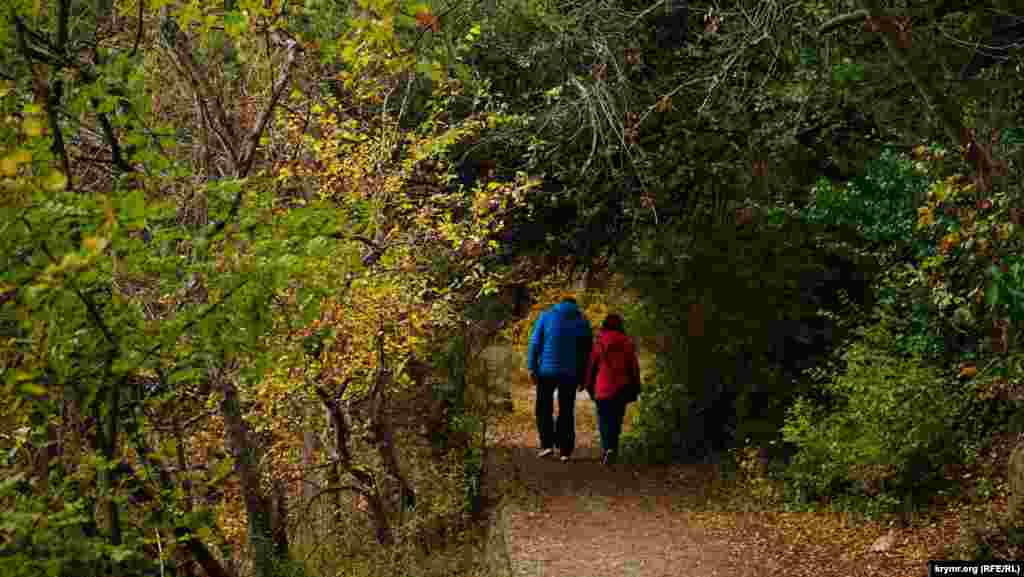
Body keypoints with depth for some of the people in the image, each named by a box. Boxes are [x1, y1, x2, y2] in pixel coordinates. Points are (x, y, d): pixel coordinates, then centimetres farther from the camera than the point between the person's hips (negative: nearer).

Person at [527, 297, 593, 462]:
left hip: (547, 370, -1)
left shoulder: (546, 316, 4)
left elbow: (535, 342, -4)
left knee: (544, 409, 12)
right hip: (571, 372, 1)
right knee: (566, 411, 10)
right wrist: (582, 376, 9)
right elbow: (587, 351, 6)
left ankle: (547, 444, 0)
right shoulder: (583, 321, 7)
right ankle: (565, 451, 8)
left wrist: (532, 368, -4)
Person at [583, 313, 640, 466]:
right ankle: (612, 449, 13)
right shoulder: (627, 343, 3)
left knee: (604, 419, 2)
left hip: (603, 388, -2)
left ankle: (607, 448, -16)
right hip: (621, 389, 2)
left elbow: (592, 365, 1)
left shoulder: (600, 342, -1)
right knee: (616, 420, 12)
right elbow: (634, 366, 3)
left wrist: (589, 386, 11)